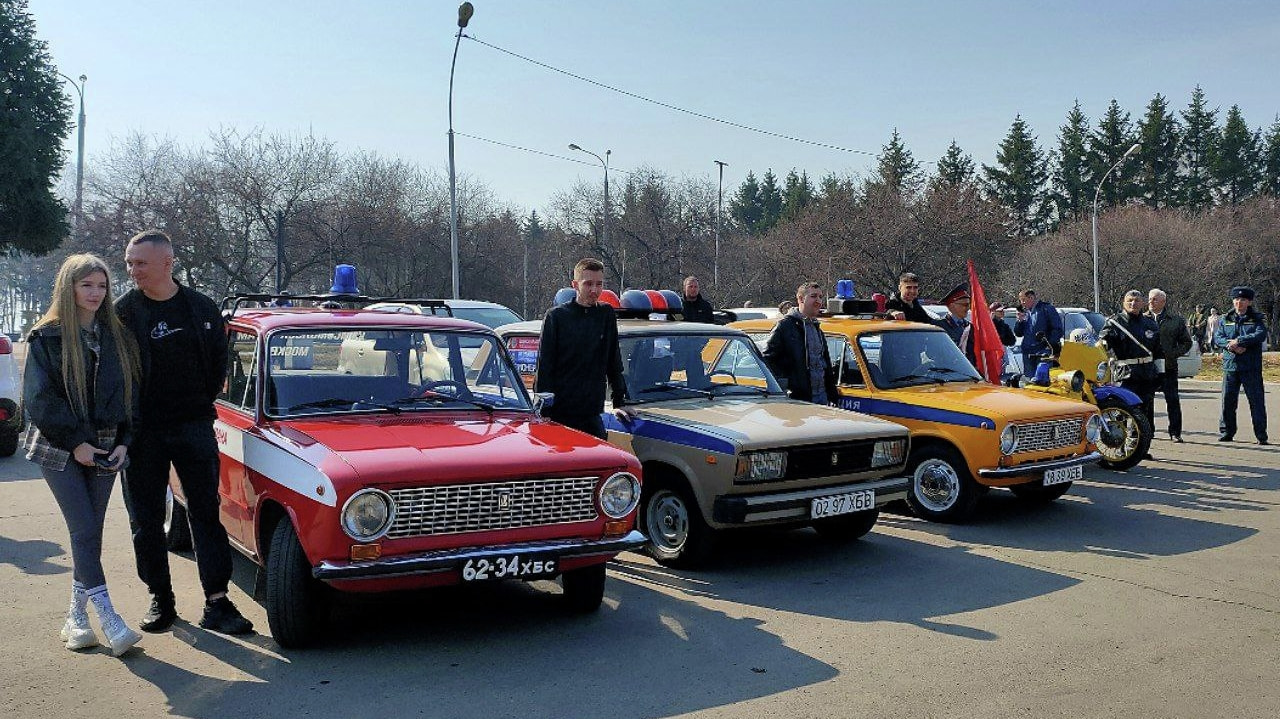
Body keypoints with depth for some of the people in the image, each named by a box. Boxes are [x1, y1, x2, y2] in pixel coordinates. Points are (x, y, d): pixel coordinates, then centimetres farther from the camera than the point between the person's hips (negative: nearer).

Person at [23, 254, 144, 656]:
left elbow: (131, 393, 10)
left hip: (105, 450, 4)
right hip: (60, 452, -4)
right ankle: (107, 618, -9)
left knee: (89, 534, 7)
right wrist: (75, 442, -12)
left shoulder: (116, 336, 9)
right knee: (85, 532, -9)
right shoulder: (46, 337, -2)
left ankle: (76, 618, 17)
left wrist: (123, 442, -1)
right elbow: (38, 399, -7)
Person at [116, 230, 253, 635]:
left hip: (193, 425, 0)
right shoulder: (124, 311, -1)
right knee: (145, 520, 6)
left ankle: (217, 602, 2)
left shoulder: (202, 309, 3)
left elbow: (218, 363, 11)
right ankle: (161, 599, 20)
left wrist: (201, 404, 5)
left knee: (206, 511, 0)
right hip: (143, 432, 0)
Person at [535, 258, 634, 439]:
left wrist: (619, 403, 12)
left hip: (592, 417, 3)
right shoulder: (557, 316, 0)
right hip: (557, 415, -3)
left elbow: (614, 364, 15)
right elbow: (544, 367, -3)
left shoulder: (606, 315, 10)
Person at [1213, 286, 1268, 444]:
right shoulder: (1225, 319, 12)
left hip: (1252, 367, -2)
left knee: (1256, 400, -1)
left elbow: (1261, 335, -13)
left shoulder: (1257, 319, 4)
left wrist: (1239, 341, -19)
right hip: (1230, 366, 2)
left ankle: (1261, 435, 4)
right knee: (1228, 400, 5)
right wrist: (1231, 346, -16)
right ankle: (1226, 433, 16)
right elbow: (1217, 338, 1)